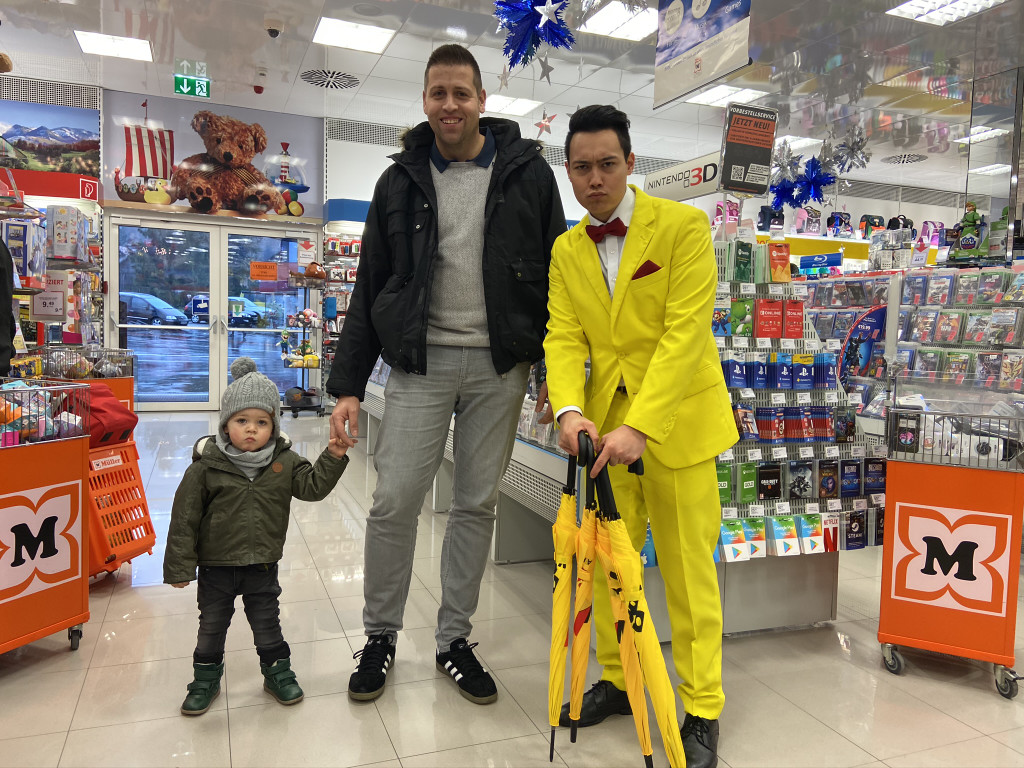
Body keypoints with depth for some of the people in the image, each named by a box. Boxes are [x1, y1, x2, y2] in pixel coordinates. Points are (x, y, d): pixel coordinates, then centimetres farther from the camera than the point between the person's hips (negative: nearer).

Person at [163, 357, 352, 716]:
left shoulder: (284, 462, -7)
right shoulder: (206, 465, -14)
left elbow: (313, 486, -6)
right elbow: (185, 518, -10)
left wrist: (334, 457, -21)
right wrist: (179, 566, -9)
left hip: (263, 565, 1)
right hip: (216, 565, -1)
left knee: (267, 623, 15)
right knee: (212, 625, 16)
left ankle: (277, 672, 34)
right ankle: (206, 677, 36)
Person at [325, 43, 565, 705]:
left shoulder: (528, 172, 5)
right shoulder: (400, 182, 9)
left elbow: (556, 274, 6)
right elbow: (369, 290, 8)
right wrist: (348, 386, 2)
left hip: (500, 366, 0)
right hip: (420, 363, 1)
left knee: (477, 504, 7)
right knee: (394, 502, -2)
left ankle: (455, 639, 24)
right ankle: (380, 637, 20)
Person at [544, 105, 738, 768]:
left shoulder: (683, 226, -9)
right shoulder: (566, 250, 8)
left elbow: (685, 331, -17)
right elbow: (564, 337, 0)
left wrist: (639, 426, -27)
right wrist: (570, 409, -20)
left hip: (675, 421, -4)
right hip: (607, 426, 5)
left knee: (688, 570, 2)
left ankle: (703, 712, 18)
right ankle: (615, 681, 32)